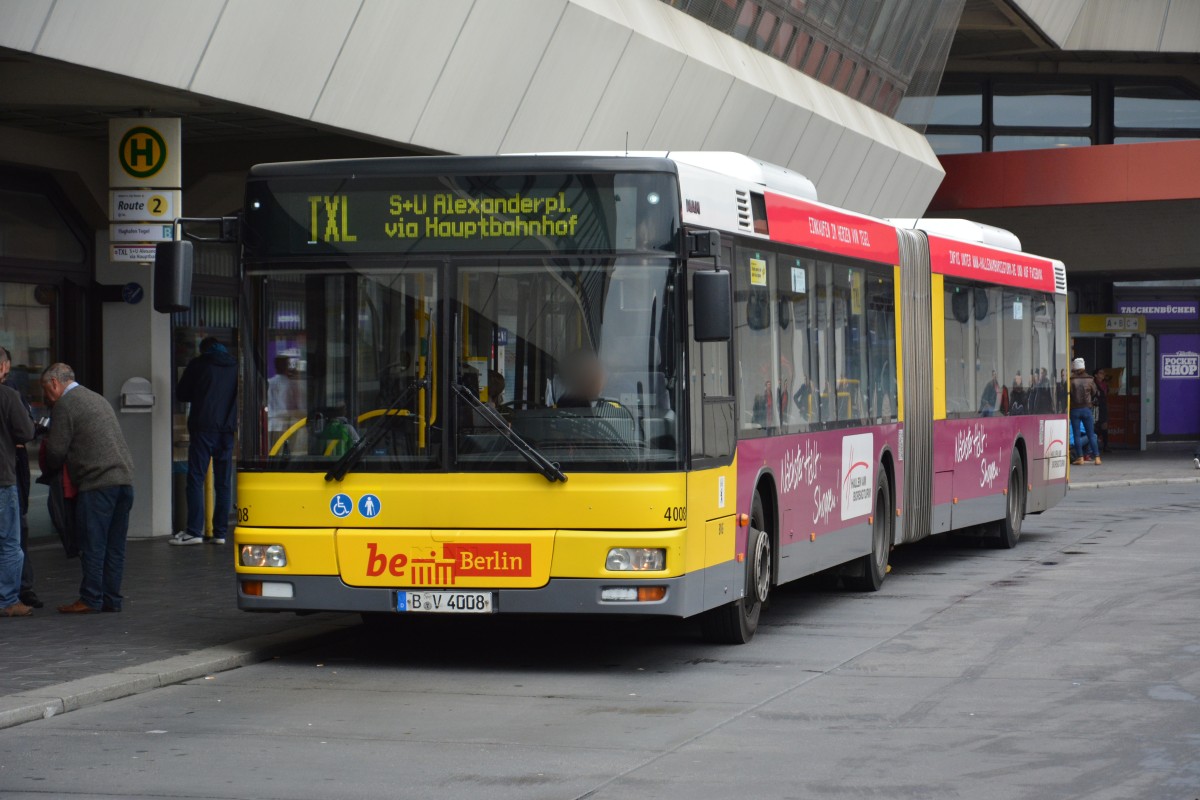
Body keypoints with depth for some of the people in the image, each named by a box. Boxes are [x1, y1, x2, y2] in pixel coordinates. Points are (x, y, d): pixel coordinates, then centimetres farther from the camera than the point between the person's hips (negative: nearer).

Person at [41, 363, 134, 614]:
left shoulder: (65, 405, -4)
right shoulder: (98, 399, 23)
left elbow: (56, 451, -5)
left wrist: (49, 469, 17)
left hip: (97, 483, -8)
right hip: (124, 479, 8)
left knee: (92, 544, -3)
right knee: (114, 544, 9)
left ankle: (91, 600, -2)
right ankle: (112, 599, 11)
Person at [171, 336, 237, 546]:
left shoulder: (197, 364, 1)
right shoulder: (235, 366, 11)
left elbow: (181, 393, 7)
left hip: (203, 428, -4)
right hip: (227, 430, 4)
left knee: (196, 480, -3)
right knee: (223, 483, 7)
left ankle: (194, 531, -10)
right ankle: (220, 532, 5)